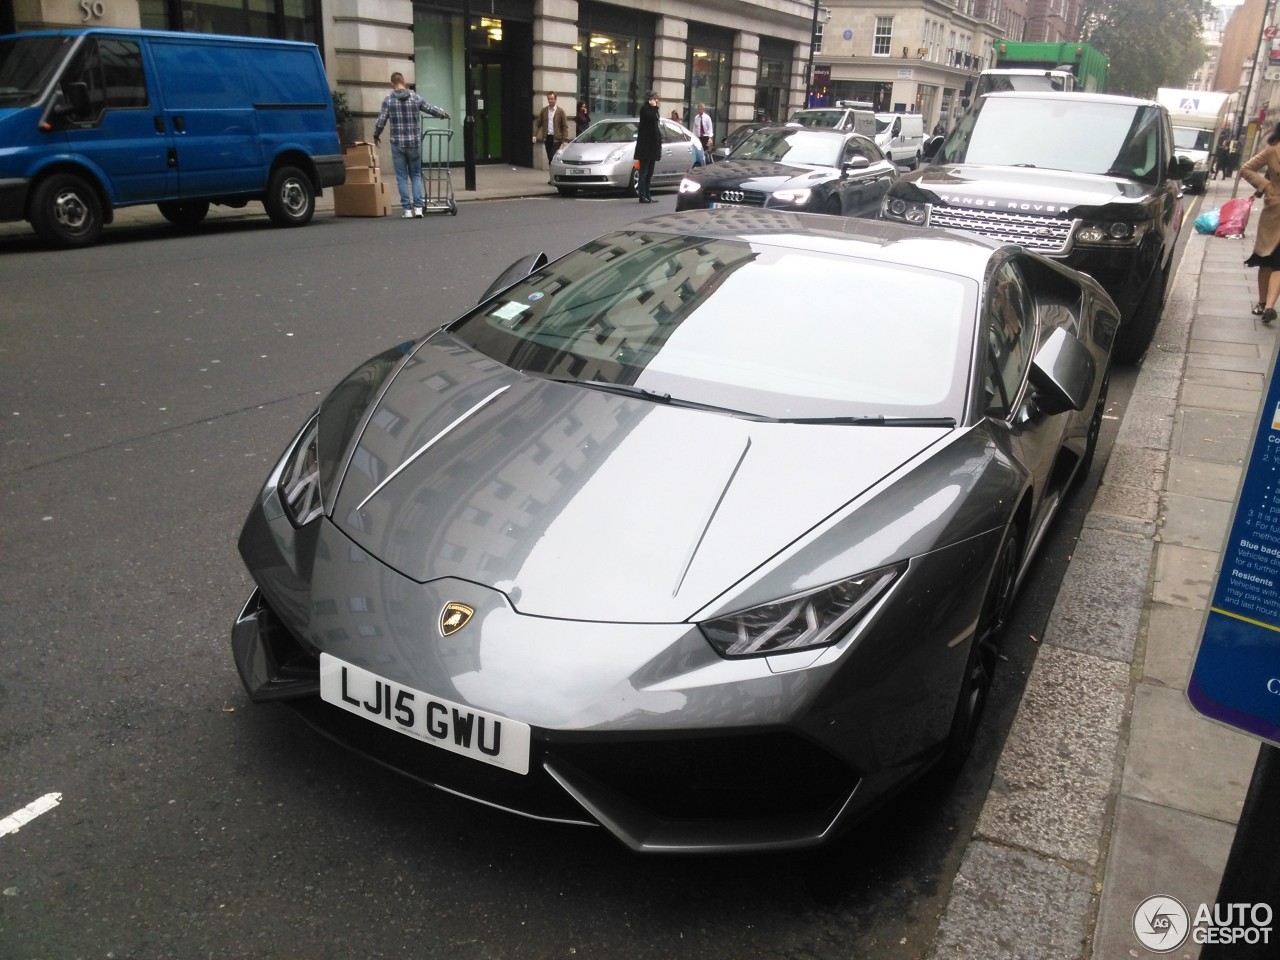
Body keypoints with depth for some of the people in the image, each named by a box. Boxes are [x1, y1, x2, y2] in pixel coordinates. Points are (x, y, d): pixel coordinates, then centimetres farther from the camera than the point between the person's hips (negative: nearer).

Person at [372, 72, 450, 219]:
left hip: (397, 143, -1)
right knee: (416, 175, 11)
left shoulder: (388, 99, -3)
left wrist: (376, 135, 16)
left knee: (402, 177, 6)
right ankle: (418, 207, 0)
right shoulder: (415, 98, 1)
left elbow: (381, 121, -2)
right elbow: (431, 109, 13)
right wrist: (443, 113, 34)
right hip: (414, 143, 1)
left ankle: (407, 209, 4)